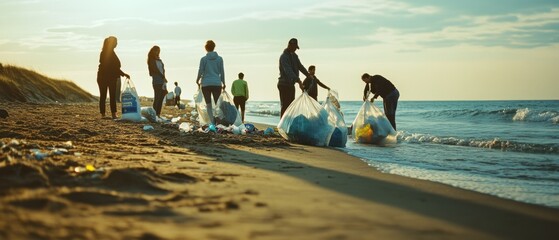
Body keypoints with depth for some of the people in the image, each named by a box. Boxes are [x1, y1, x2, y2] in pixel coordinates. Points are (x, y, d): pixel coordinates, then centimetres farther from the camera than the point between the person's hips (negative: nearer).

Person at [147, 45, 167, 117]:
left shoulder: (159, 60, 20)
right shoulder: (152, 60, -1)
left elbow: (163, 69, 13)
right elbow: (156, 70, -10)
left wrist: (164, 77, -2)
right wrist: (163, 77, -10)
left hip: (162, 81, 7)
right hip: (157, 81, -7)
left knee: (161, 98, 5)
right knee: (157, 98, -11)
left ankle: (158, 113, 8)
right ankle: (155, 113, -11)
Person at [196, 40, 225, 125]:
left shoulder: (203, 59, -2)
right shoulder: (220, 59, 2)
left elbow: (200, 72, -1)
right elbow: (222, 72, 6)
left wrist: (197, 81, 17)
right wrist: (223, 83, 18)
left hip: (206, 84, -1)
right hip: (217, 84, 1)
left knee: (208, 105, 6)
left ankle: (212, 122, -7)